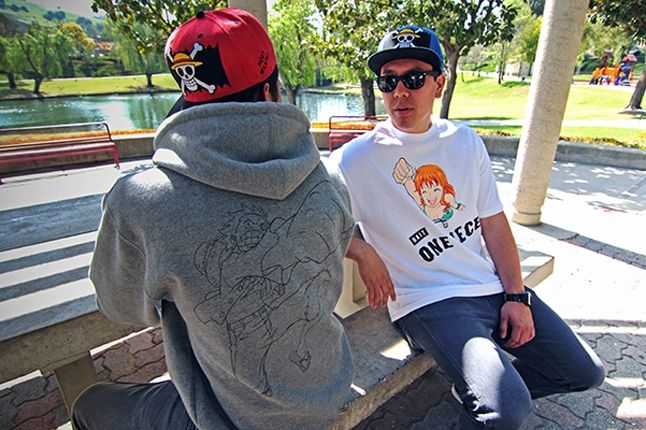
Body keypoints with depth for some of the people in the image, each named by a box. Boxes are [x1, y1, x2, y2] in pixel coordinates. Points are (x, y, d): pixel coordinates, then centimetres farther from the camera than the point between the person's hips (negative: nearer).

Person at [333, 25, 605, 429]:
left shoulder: (465, 141, 5)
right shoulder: (357, 159, -11)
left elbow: (493, 221, 6)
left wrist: (516, 295, 1)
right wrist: (364, 252, -22)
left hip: (495, 287, 7)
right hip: (429, 301, -6)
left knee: (587, 372, 14)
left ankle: (484, 386, 29)